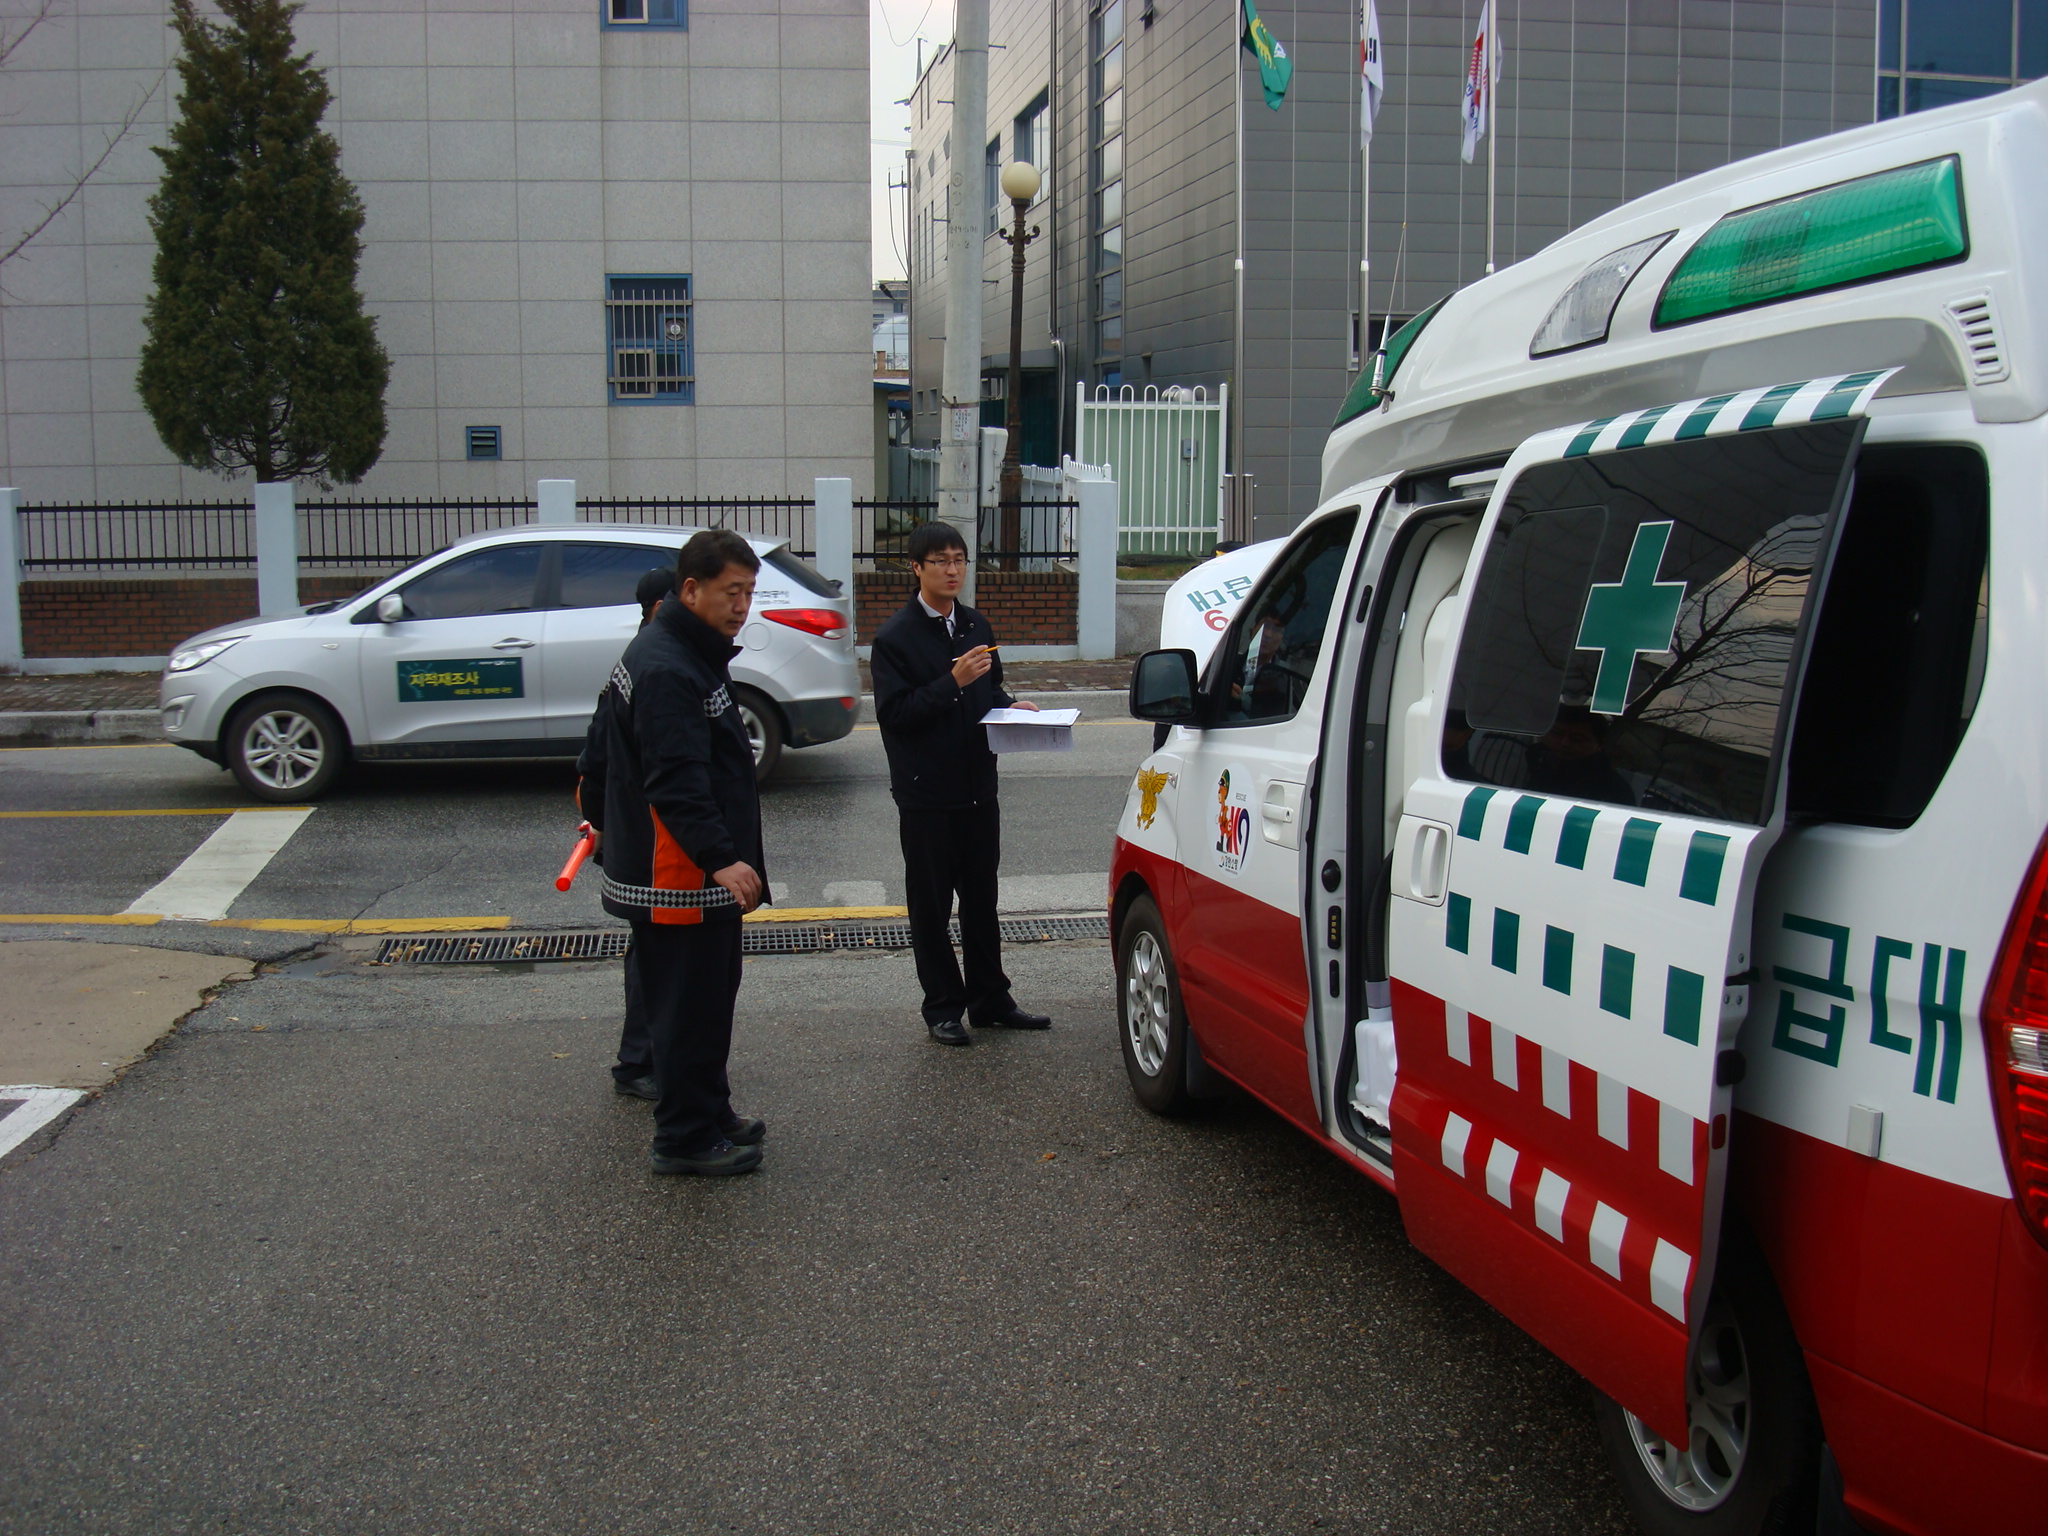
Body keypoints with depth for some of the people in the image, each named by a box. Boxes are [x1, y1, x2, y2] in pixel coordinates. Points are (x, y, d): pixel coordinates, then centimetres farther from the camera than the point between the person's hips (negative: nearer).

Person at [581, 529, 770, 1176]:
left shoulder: (692, 653, 14)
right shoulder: (666, 669, -21)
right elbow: (676, 782, -30)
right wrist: (721, 858, -37)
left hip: (698, 874, 11)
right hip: (675, 876, -11)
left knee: (708, 995, 19)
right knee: (689, 1003, -3)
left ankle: (710, 1114, 31)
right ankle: (684, 1138, 6)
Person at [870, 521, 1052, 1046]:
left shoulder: (976, 627, 11)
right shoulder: (895, 637, -9)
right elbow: (893, 713, -16)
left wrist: (1010, 707, 2)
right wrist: (952, 682, -24)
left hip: (978, 786, 6)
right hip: (925, 792, -6)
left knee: (982, 899, 13)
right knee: (930, 905, 4)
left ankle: (990, 1000, 24)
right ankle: (943, 1008, 14)